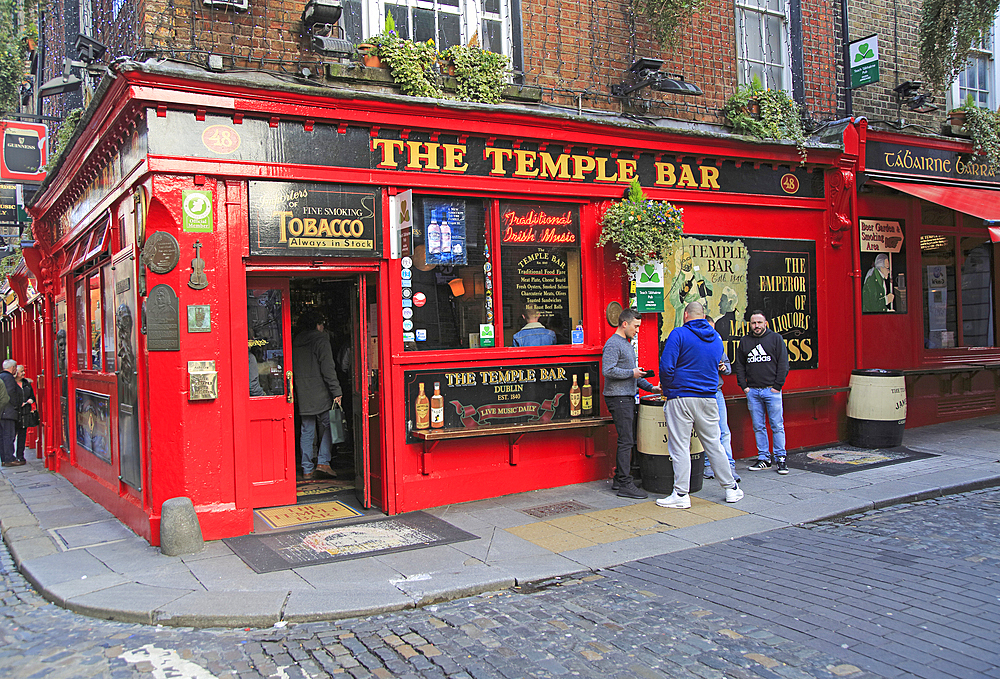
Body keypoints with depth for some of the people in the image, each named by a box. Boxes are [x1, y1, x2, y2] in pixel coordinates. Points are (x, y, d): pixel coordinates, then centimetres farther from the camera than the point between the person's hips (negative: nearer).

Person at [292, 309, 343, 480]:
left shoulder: (295, 343, 12)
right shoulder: (321, 340, -7)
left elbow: (294, 369, 15)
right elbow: (328, 369, -13)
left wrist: (296, 394, 19)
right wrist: (336, 391, -11)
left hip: (303, 395, 5)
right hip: (321, 394, -5)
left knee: (307, 431, 8)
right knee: (326, 427, 7)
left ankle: (307, 469, 8)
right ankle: (323, 461, -2)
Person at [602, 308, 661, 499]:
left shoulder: (627, 343, 20)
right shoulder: (613, 344, -12)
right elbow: (608, 370, -23)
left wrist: (650, 387, 15)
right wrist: (631, 373, -17)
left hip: (628, 397, 10)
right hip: (618, 398, -10)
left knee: (627, 440, 12)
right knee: (626, 441, -10)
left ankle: (619, 479, 19)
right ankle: (625, 485, -7)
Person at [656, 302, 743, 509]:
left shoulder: (678, 334, -7)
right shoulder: (716, 338, 11)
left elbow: (666, 367, -14)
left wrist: (668, 389, 3)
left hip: (681, 398, -5)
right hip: (708, 399, 5)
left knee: (680, 447, 0)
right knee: (714, 445, 15)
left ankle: (681, 495, 2)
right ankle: (731, 488, 22)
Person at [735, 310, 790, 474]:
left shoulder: (776, 339, 4)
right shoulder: (744, 341, 12)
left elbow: (783, 364, 1)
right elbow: (740, 366, 14)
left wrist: (777, 386, -6)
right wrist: (744, 386, 4)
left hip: (772, 390, -3)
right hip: (752, 391, 3)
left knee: (777, 426, -2)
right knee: (758, 427, 5)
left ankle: (780, 458, 4)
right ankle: (763, 458, 11)